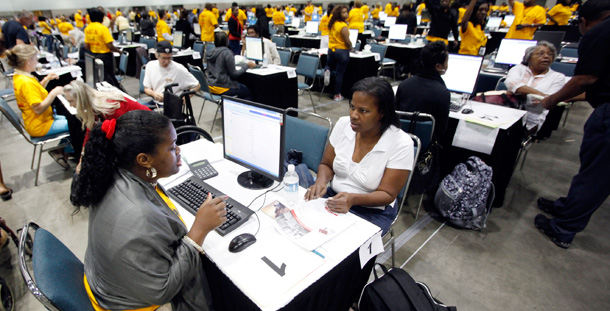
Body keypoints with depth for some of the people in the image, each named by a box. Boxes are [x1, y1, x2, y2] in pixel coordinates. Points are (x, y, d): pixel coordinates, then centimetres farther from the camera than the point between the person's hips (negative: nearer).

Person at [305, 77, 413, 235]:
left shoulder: (401, 144, -17)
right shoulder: (343, 124, -5)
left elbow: (387, 194, -13)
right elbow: (326, 165, 5)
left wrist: (353, 199, -31)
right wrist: (321, 181, -18)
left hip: (373, 212, -4)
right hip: (334, 196, 5)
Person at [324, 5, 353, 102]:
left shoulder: (331, 24, 4)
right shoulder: (343, 26, -18)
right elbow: (347, 41, -18)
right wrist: (350, 48, 2)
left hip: (331, 49, 7)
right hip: (342, 51, -6)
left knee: (330, 66, 32)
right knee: (339, 74, 1)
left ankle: (327, 70, -5)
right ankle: (337, 95, 8)